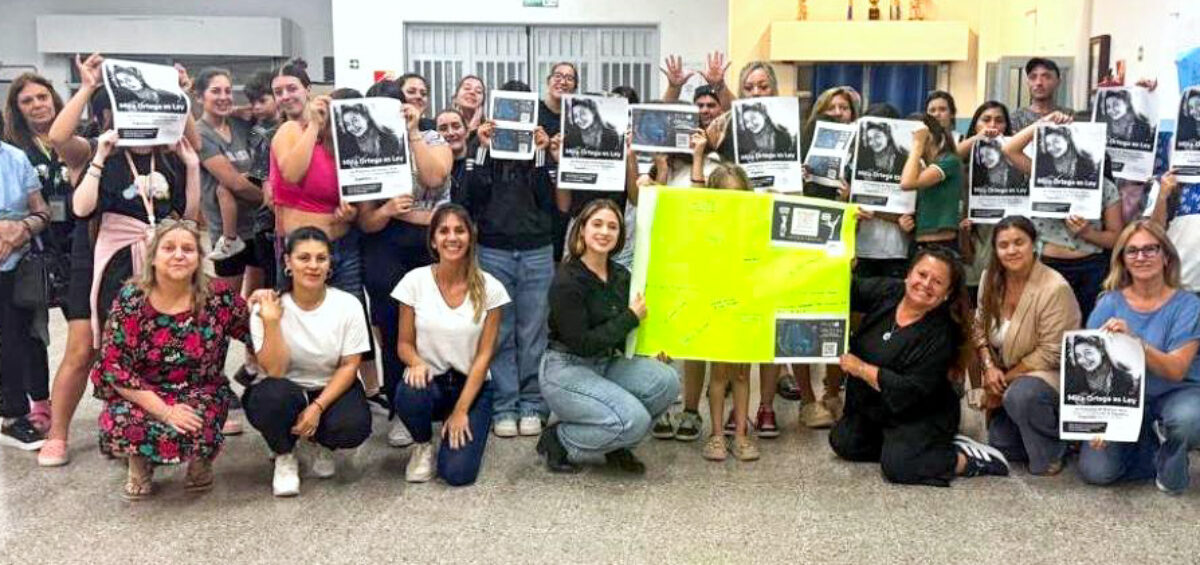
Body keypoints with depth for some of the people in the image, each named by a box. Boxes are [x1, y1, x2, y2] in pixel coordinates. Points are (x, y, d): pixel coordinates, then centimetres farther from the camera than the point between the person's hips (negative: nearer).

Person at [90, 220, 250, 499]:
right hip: (139, 395, 1)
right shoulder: (130, 299, -11)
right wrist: (164, 410, -21)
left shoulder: (219, 298, -11)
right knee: (120, 427, -32)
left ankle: (200, 459, 7)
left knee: (192, 431, -34)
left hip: (200, 394, 0)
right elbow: (113, 366, -14)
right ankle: (140, 462, 7)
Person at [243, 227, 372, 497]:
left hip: (333, 389, 1)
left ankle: (322, 444, 10)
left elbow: (349, 366, -8)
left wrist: (318, 407, -20)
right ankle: (285, 455, -1)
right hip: (286, 393, -1)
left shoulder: (347, 304, -10)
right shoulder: (266, 307, -13)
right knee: (274, 395, -36)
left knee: (353, 428, -31)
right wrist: (271, 321, -30)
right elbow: (274, 372, -19)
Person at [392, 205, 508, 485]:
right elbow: (405, 343, 0)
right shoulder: (415, 281, -7)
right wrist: (417, 363, -24)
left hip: (471, 385, -1)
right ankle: (423, 445, -1)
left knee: (458, 474, -18)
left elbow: (484, 354, -7)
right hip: (430, 380, 1)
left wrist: (460, 411, -13)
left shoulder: (489, 288, -8)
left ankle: (458, 428, 18)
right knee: (409, 394, -37)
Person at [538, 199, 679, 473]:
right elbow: (582, 343, -21)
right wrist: (631, 317, -18)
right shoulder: (567, 281, -17)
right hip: (566, 370, -7)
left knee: (666, 381, -16)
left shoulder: (621, 276, 5)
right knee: (635, 419, -25)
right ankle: (558, 441, -2)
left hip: (607, 364, 7)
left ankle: (617, 444, 6)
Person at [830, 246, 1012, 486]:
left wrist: (860, 368, -23)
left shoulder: (940, 336, -23)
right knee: (843, 442, -2)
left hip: (920, 417, -7)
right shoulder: (888, 291, -7)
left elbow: (911, 391, -27)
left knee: (897, 466, -24)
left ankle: (969, 459, -4)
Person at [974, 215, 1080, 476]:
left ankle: (1050, 454, -11)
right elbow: (979, 328, 4)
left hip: (1052, 374, -6)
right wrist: (989, 367, -12)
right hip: (1006, 378, 6)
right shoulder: (990, 280, -4)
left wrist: (1006, 379, -16)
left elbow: (1050, 353, -21)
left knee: (1020, 395, -38)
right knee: (1000, 447, 0)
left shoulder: (1055, 289, -23)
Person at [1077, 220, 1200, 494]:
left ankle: (1171, 468, -2)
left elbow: (1176, 370, -19)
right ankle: (1154, 447, 12)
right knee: (1094, 470, -18)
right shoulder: (1109, 303, -4)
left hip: (1174, 394, -1)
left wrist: (1133, 339, -34)